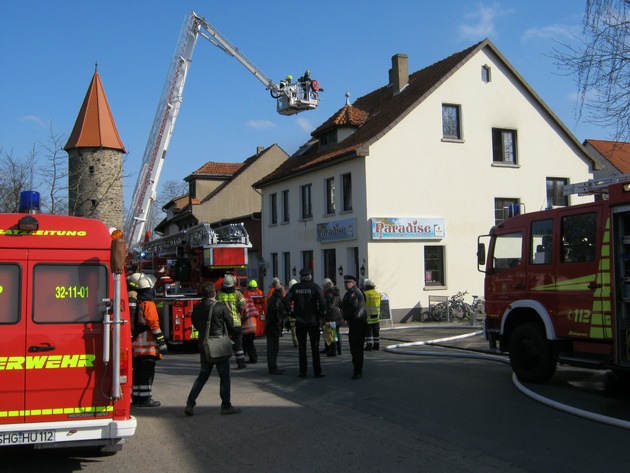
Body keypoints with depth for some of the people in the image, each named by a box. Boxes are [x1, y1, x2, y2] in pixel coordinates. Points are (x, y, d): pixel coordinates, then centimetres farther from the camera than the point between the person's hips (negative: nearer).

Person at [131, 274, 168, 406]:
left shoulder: (137, 304, 15)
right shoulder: (149, 304, -13)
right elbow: (154, 325, -18)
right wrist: (161, 343, -15)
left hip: (136, 345, 9)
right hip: (147, 346, -9)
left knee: (138, 371, 12)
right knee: (147, 372, -6)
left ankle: (136, 397, 17)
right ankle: (145, 398, -5)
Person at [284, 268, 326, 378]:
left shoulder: (295, 287, 0)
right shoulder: (315, 287, -6)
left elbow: (286, 301, -8)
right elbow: (322, 303, -17)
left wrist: (292, 313, 2)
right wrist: (320, 314, -3)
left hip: (300, 322, 2)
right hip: (313, 321, -2)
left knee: (301, 347, 9)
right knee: (315, 347, 5)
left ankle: (303, 372, 10)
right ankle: (317, 371, 4)